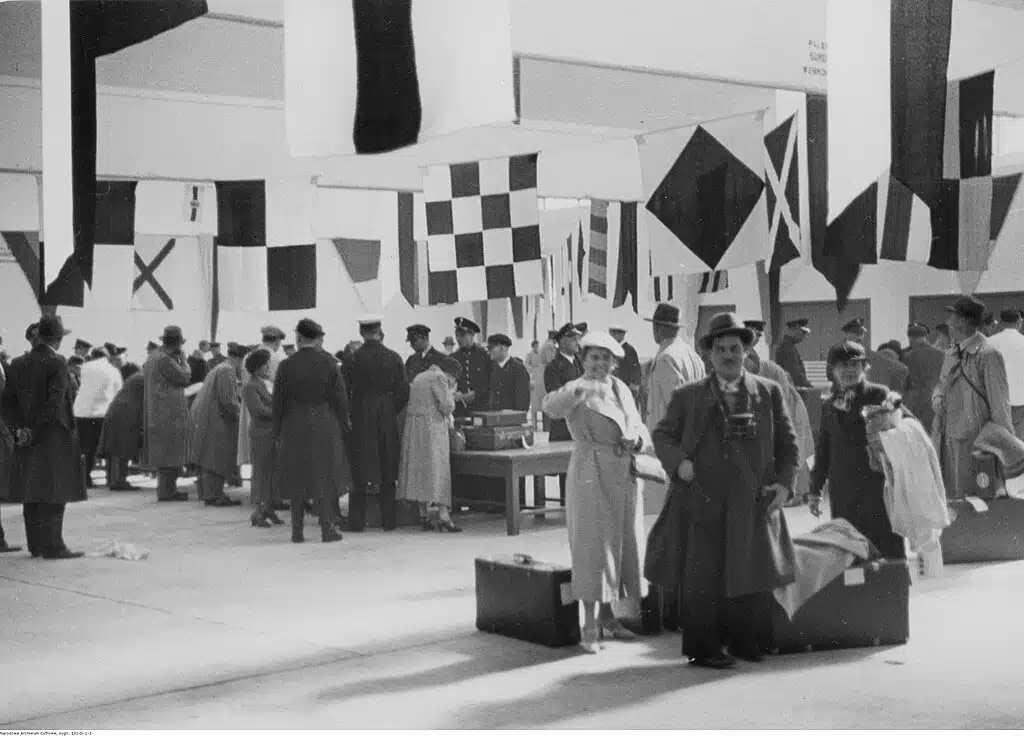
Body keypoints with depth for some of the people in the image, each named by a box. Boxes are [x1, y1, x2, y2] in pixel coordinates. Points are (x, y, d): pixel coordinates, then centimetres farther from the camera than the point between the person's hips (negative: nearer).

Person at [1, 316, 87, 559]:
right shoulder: (57, 363, -12)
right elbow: (55, 404, -20)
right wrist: (35, 433, -14)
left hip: (28, 440, 7)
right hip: (55, 439, -7)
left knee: (32, 495, 11)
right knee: (54, 495, -3)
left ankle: (36, 545, 17)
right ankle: (52, 546, -3)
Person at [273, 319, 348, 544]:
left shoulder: (286, 366, -4)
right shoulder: (328, 363, -5)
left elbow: (278, 403, 0)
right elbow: (340, 400, -3)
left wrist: (277, 433, 8)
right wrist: (343, 427, 6)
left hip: (294, 430, 1)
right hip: (324, 430, -1)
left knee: (297, 481, 9)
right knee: (324, 478, 7)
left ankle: (297, 531, 11)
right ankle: (327, 529, 7)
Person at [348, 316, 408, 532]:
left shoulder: (353, 358, -8)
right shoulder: (394, 358, -2)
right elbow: (404, 392, 0)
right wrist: (392, 412, 12)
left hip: (360, 419, -2)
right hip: (388, 420, 2)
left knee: (358, 471, 5)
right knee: (387, 471, 10)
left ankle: (357, 520, 3)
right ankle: (389, 520, 11)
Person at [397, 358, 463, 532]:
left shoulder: (419, 377, 19)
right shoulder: (439, 378, -8)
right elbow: (447, 406, -14)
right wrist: (450, 392, 3)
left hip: (413, 428, 8)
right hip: (432, 428, -8)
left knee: (420, 470, 8)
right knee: (436, 471, -8)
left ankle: (424, 515, 8)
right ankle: (442, 514, -13)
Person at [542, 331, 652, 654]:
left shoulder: (622, 389, 13)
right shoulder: (578, 391, -6)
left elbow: (640, 428, 17)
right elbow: (552, 407, -28)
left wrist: (637, 440, -6)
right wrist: (583, 388, -43)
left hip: (626, 477, 7)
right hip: (592, 476, -7)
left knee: (622, 545, 13)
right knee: (592, 546, -6)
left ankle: (606, 615, 28)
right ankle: (590, 627, -1)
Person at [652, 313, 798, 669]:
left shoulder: (769, 392, 10)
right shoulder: (688, 397, 7)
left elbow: (787, 442, 12)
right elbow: (662, 435, 11)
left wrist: (785, 482, -1)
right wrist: (679, 463, -8)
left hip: (754, 500, 1)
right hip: (705, 499, -1)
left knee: (752, 573, 7)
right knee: (704, 577, -1)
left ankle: (746, 641, 21)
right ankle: (704, 648, 8)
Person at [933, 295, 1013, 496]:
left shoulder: (988, 355, -12)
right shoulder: (952, 354, 14)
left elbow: (999, 403, -11)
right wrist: (937, 398, 2)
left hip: (972, 442, -8)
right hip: (946, 438, 8)